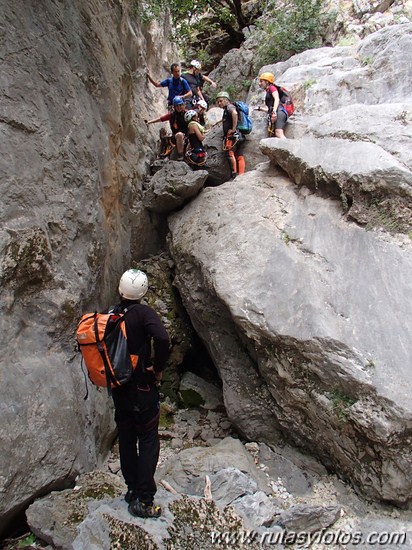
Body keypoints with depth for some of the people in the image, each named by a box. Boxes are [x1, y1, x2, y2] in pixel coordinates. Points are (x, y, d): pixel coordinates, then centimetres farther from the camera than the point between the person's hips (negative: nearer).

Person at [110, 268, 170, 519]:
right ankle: (143, 500, 4)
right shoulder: (142, 312, -15)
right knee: (148, 441, 3)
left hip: (118, 387, 6)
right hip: (142, 386, -6)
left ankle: (132, 489, 30)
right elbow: (162, 338, -31)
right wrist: (158, 367, -16)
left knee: (126, 439, 17)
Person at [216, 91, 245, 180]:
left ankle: (234, 174, -21)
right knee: (239, 156, 4)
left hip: (233, 135, -10)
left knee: (230, 153, -15)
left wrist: (233, 128, -22)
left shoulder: (229, 107, -2)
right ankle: (241, 175, 2)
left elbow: (234, 113, -24)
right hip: (239, 136, 10)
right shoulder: (226, 110, 26)